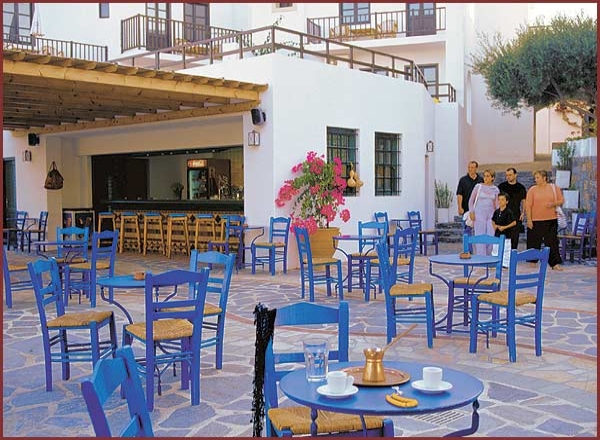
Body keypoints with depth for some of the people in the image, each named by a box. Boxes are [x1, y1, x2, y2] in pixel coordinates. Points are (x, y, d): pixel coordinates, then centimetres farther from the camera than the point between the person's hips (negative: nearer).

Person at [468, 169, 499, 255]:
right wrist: (471, 212, -4)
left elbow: (497, 204, 11)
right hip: (479, 215, -2)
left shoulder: (495, 189, 7)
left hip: (491, 215, 2)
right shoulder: (478, 186, 0)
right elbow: (471, 200, 4)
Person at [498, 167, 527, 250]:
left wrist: (523, 213, 1)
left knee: (514, 238, 2)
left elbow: (523, 201, 14)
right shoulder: (501, 186, 5)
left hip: (516, 216, 1)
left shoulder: (521, 187, 8)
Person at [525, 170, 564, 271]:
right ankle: (532, 261, 20)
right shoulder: (532, 190, 2)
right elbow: (528, 205, -2)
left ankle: (555, 263, 2)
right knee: (534, 242, 6)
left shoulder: (554, 188, 5)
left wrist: (553, 204, -14)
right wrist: (529, 220, -9)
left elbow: (561, 200, 7)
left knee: (552, 242, -1)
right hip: (535, 221, 0)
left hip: (551, 220, 0)